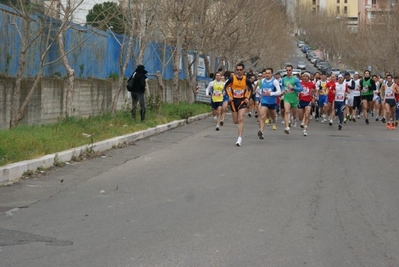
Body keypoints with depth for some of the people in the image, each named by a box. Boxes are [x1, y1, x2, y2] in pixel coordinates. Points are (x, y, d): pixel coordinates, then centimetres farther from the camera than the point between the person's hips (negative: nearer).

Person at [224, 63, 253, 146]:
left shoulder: (246, 79, -5)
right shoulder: (232, 78, -8)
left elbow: (250, 89, 10)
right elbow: (226, 87, 5)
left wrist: (247, 98, -2)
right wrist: (229, 96, -6)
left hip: (242, 101, -1)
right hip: (234, 100, 1)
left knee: (240, 119, -15)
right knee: (235, 121, 7)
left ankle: (240, 138, -15)